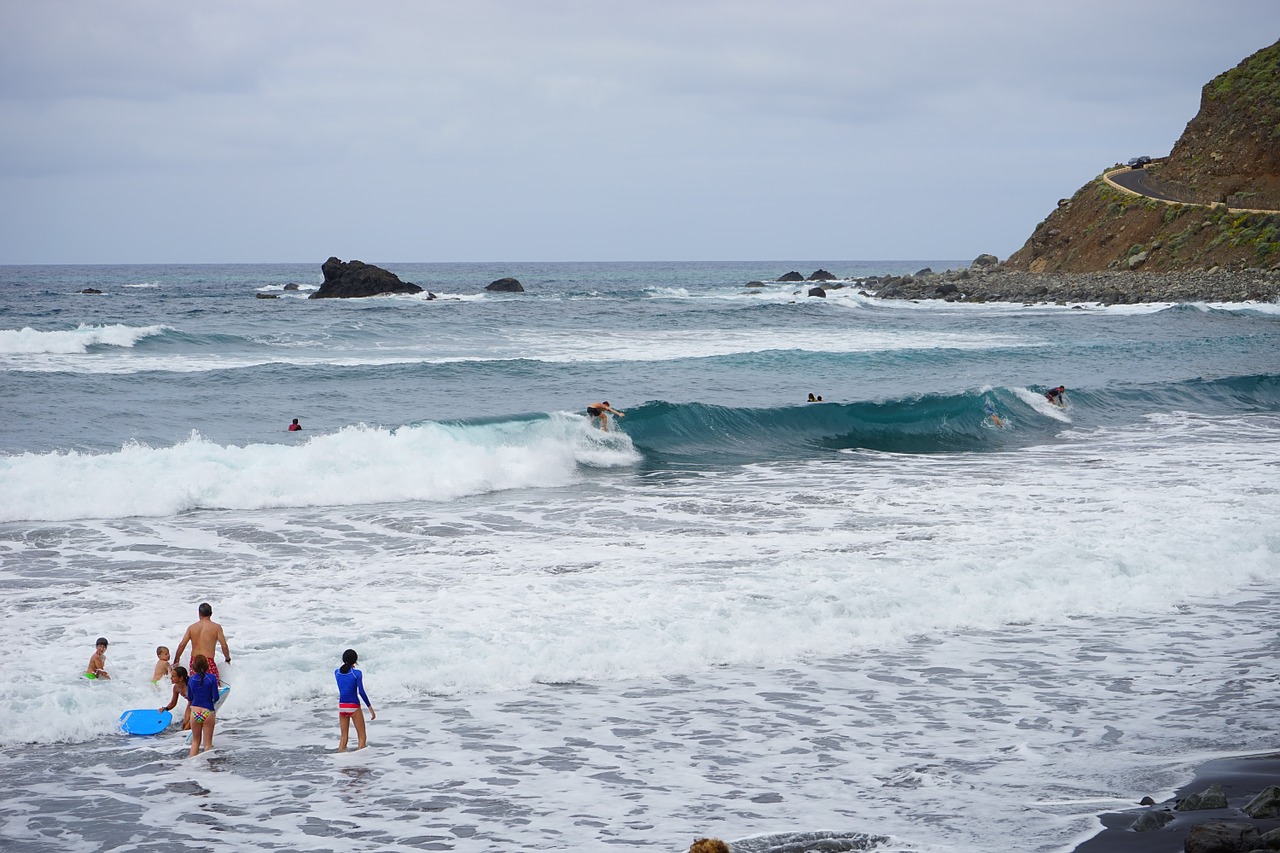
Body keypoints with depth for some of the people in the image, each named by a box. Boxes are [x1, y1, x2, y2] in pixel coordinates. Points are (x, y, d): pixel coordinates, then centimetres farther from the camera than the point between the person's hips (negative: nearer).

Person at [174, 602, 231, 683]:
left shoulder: (191, 627, 8)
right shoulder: (216, 627, -1)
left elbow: (182, 645, 7)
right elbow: (224, 646, -1)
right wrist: (228, 659, 16)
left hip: (194, 661, 4)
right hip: (208, 661, -4)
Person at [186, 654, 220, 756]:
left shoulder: (191, 679, -1)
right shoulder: (212, 678, -10)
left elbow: (189, 698, 8)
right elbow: (216, 697, -10)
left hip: (195, 712, 3)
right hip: (208, 712, -3)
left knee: (195, 741, 19)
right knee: (207, 743, 4)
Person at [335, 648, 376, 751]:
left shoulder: (336, 672, 1)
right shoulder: (357, 673, -12)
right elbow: (361, 692, -15)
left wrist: (349, 666, 27)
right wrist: (370, 708, -10)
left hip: (342, 706, 5)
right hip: (354, 706, -5)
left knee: (343, 737, 14)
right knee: (361, 737, 5)